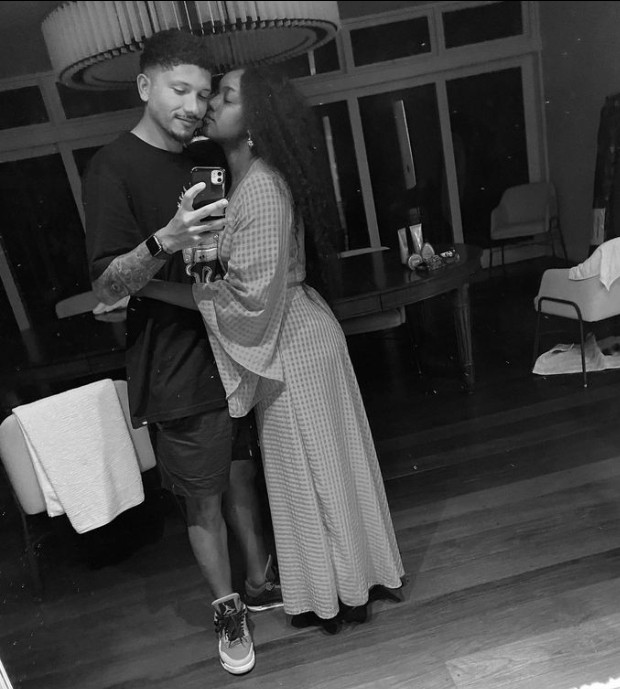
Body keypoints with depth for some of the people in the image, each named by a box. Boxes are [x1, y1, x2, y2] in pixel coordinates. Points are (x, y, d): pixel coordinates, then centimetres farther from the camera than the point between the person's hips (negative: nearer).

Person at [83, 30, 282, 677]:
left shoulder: (202, 162, 10)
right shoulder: (113, 167, -11)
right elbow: (106, 287, -20)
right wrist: (164, 241, -35)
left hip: (232, 350, 6)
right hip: (177, 370, -6)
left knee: (242, 477, 18)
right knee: (204, 501, 8)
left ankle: (260, 582, 39)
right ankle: (228, 610, 31)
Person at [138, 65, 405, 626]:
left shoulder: (262, 187, -22)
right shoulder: (245, 179, 8)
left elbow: (248, 297, -25)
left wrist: (147, 286, -21)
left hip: (292, 345, -9)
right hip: (289, 338, 9)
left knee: (314, 467, 8)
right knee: (312, 466, 20)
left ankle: (343, 589, 31)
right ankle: (350, 576, 41)